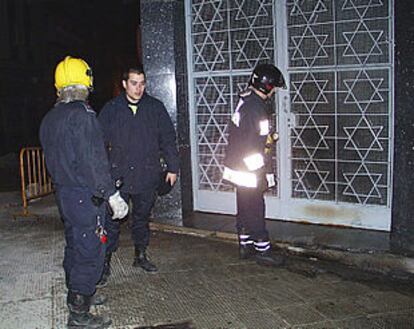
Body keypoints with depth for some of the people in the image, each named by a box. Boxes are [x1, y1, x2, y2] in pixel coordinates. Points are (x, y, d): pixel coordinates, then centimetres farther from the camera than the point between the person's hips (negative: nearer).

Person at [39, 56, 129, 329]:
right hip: (86, 197, -9)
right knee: (90, 253, 0)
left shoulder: (50, 119, 10)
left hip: (63, 192, 9)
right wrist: (112, 195, -20)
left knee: (75, 247, 22)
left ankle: (78, 294, 38)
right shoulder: (82, 114, -19)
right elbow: (93, 160, -23)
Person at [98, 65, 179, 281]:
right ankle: (105, 263, 9)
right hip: (118, 177, -2)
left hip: (147, 176, 2)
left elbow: (168, 139, 8)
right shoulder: (111, 109, 0)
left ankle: (141, 256, 32)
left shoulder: (155, 108, 4)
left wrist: (172, 167, 5)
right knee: (111, 221, -1)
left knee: (142, 218, 16)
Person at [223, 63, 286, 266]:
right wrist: (265, 174, -17)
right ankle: (263, 250, 12)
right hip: (249, 171, -10)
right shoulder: (256, 108, -22)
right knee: (255, 211, 1)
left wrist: (268, 137, 15)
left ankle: (246, 246, 30)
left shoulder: (245, 101, 8)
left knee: (244, 209, 18)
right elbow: (253, 148, -24)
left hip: (237, 167, 10)